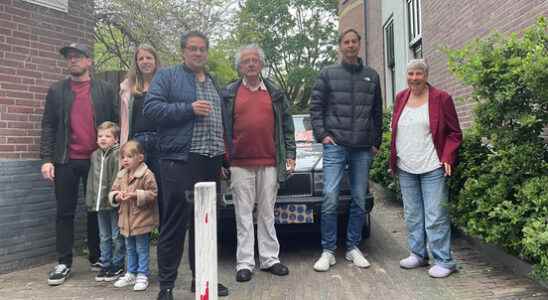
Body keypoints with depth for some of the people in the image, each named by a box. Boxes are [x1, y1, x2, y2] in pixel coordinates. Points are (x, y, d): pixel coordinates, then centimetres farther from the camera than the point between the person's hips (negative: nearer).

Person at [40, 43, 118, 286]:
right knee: (65, 212, 4)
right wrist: (47, 159, -4)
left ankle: (97, 258, 19)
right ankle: (64, 262, 13)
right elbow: (48, 126, 5)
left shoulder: (105, 90, 7)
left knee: (96, 210, 8)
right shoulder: (56, 91, 9)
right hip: (66, 161, 1)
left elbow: (116, 124, 5)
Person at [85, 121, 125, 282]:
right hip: (99, 203, 7)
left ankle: (117, 265, 18)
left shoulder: (118, 154, -11)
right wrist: (90, 200, 10)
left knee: (117, 236, 6)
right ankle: (105, 265, 27)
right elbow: (91, 179, 14)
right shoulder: (94, 155, 10)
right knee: (104, 236, 16)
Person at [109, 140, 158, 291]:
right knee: (130, 249, 19)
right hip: (126, 219, 7)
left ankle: (142, 275, 16)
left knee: (142, 249, 4)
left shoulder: (147, 175, -14)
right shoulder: (121, 175, 8)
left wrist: (135, 195, -23)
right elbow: (112, 191, 11)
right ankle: (131, 273, 32)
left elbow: (152, 193, -16)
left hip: (141, 219, -7)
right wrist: (117, 196, -11)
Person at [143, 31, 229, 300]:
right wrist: (189, 108, -16)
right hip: (180, 161, -6)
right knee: (175, 225, -4)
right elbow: (151, 107, -11)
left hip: (210, 163, 7)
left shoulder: (213, 84, 22)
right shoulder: (167, 76, 3)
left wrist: (221, 161, 19)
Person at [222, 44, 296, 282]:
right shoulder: (229, 93, 8)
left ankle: (269, 258, 17)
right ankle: (244, 263, 9)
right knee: (243, 214, 3)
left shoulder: (275, 93, 12)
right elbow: (222, 127, 6)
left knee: (267, 213, 8)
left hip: (269, 163, 1)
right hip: (240, 164, -1)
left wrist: (290, 154, 5)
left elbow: (286, 126, 13)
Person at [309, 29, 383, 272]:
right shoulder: (328, 74, 6)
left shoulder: (372, 76, 13)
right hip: (335, 145, -3)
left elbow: (377, 112, 15)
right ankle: (328, 251, 4)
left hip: (363, 148, 3)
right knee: (330, 198, -8)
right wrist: (322, 134, -6)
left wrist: (376, 142, 10)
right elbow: (315, 106, 4)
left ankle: (353, 247, 20)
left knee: (360, 200, 7)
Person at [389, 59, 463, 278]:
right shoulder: (400, 98, 11)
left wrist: (447, 159, -12)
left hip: (432, 168, -5)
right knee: (412, 215, 13)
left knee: (436, 216, -2)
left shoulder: (441, 98, -3)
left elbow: (454, 133, 0)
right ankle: (418, 255, 26)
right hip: (405, 169, 5)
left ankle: (444, 261, 8)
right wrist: (393, 160, 13)